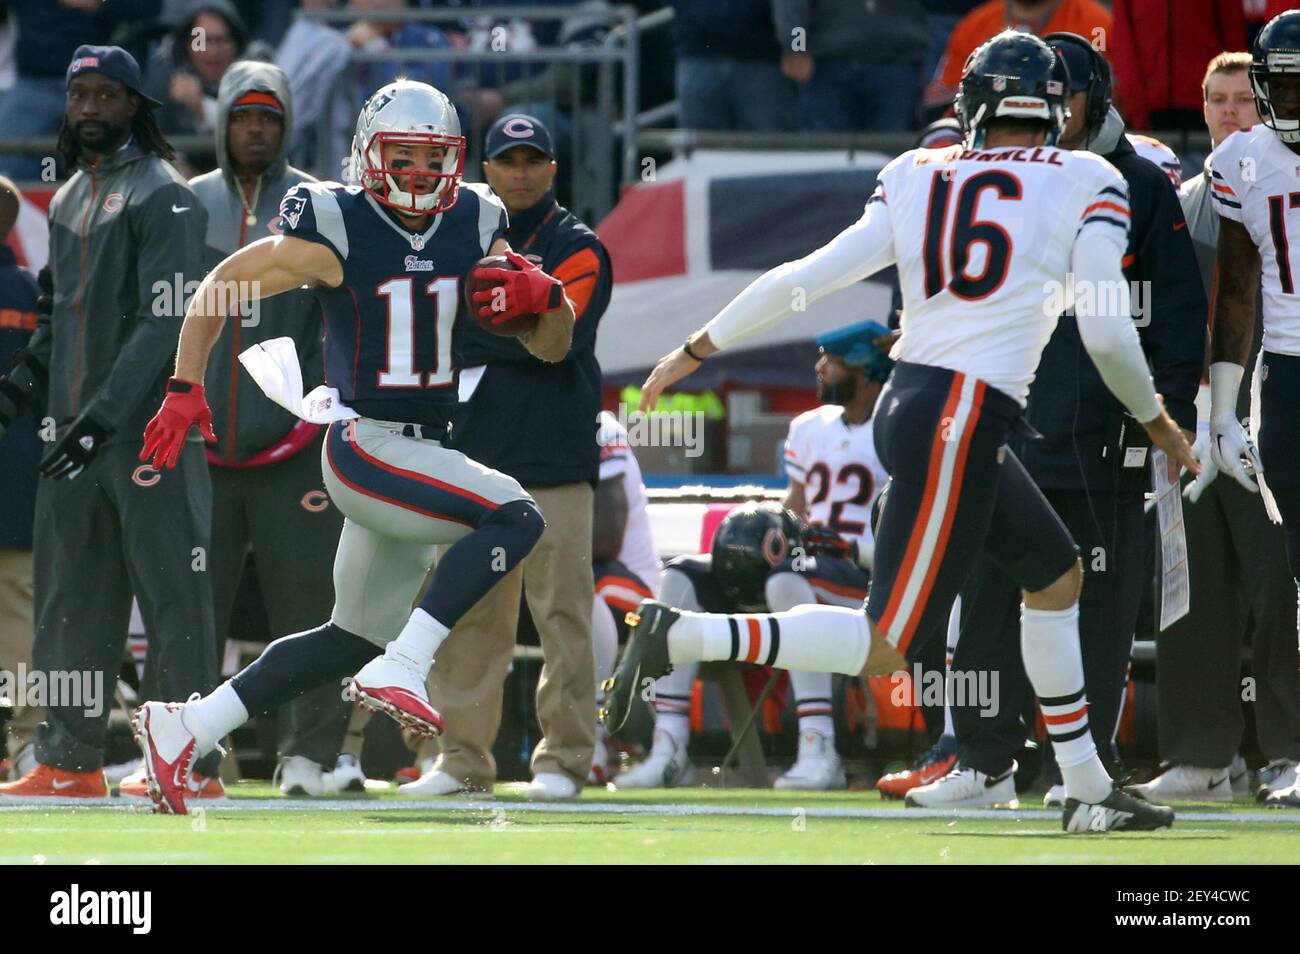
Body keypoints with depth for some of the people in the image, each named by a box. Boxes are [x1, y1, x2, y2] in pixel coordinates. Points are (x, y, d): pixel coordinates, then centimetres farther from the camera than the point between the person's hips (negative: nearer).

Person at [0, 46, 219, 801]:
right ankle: (70, 762, 13)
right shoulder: (70, 200, 18)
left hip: (149, 424, -8)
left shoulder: (162, 197, -8)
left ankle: (197, 765, -5)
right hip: (76, 428, 8)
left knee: (174, 597, -7)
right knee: (70, 599, 8)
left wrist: (104, 414, -22)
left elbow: (168, 322, -16)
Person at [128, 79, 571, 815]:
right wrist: (186, 389, -8)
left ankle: (186, 728, 22)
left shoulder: (475, 227, 6)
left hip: (423, 457, 8)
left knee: (357, 638, 15)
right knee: (516, 519, -26)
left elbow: (553, 348, 10)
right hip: (364, 445, -8)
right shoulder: (338, 231, -10)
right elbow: (220, 288, -1)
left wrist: (544, 296, -11)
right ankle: (399, 672, -27)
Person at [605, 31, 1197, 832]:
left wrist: (696, 349, 13)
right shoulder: (1086, 183, -1)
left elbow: (807, 278, 4)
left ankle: (1088, 791, 29)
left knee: (1056, 577, 24)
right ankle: (682, 637, -18)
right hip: (963, 425, -7)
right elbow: (1106, 332, -5)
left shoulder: (917, 180, 9)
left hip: (910, 404, 7)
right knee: (885, 649, -6)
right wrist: (1158, 422, 12)